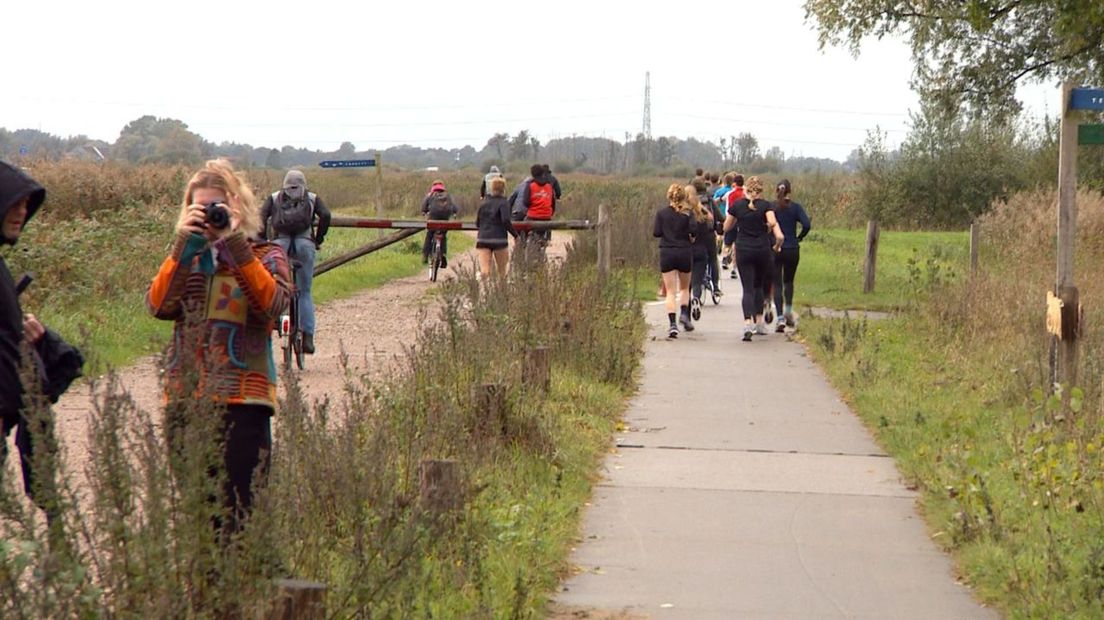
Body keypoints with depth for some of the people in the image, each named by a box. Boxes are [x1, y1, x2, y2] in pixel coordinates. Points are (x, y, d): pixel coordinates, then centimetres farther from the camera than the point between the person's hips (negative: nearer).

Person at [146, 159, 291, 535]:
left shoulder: (265, 256, 7)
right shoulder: (185, 257, 16)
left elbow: (273, 304, -14)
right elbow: (158, 305, -3)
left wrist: (236, 244, -16)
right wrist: (184, 244, -10)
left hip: (242, 397, -4)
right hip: (183, 398, 4)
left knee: (240, 509, -10)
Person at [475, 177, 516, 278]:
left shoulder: (484, 203, 12)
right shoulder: (503, 203, -3)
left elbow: (477, 223, 15)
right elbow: (506, 221, -16)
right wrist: (515, 235, -9)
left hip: (482, 239, 3)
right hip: (499, 240, -3)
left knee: (484, 271, -10)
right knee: (502, 271, 12)